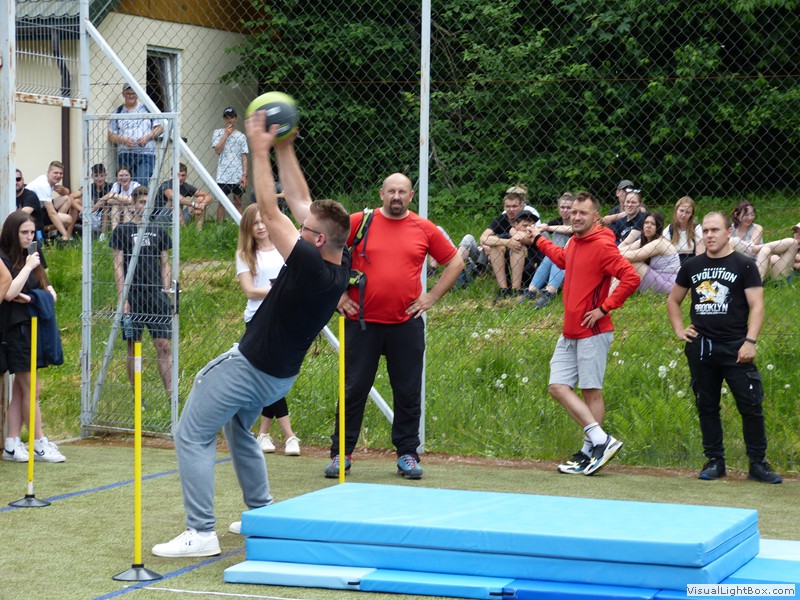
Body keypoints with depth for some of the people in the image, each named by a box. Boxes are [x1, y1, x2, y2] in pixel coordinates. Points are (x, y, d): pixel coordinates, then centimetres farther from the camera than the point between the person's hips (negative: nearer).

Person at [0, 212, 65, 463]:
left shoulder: (32, 258, 15)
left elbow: (47, 287, 20)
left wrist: (49, 294, -2)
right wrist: (28, 267, -16)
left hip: (34, 327, 8)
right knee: (31, 388, -5)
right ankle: (39, 444, 0)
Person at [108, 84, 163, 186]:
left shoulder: (147, 109, 10)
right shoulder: (118, 112, 11)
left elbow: (160, 128, 9)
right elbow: (111, 136, 8)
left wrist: (147, 137, -8)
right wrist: (124, 140, -11)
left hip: (145, 153, -1)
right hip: (124, 154, 2)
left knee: (142, 184, -15)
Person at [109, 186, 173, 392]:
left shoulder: (158, 230, 13)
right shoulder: (122, 230, 3)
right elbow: (118, 265, 0)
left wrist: (166, 292, 6)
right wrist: (122, 297, -6)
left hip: (156, 294, 2)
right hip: (133, 296, -2)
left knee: (164, 345, -4)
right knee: (133, 347, 2)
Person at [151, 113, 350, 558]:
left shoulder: (311, 267, -29)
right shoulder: (340, 267, -4)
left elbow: (271, 212, -26)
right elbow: (301, 199, 3)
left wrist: (261, 151, -21)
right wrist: (283, 147, 4)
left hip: (249, 367, -9)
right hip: (280, 375, 9)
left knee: (193, 436, -6)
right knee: (239, 429, 30)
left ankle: (201, 532, -11)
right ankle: (262, 513, 31)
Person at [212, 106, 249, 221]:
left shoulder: (241, 136, 9)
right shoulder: (218, 133, 7)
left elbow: (244, 157, 6)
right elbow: (217, 150, -6)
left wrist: (244, 175, -3)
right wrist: (226, 134, -6)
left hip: (238, 175, 2)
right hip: (223, 175, -2)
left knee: (238, 202, 5)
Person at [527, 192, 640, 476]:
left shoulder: (602, 246, -14)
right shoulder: (574, 242, 13)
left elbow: (631, 278, -23)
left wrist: (604, 308, -20)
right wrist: (539, 239, 44)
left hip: (593, 332, -9)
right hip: (569, 332, 9)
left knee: (591, 391, -3)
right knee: (558, 386, 3)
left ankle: (590, 450, 2)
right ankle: (601, 440, 4)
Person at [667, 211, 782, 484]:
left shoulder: (744, 266, 0)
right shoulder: (692, 266, 11)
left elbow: (756, 306, -6)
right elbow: (673, 300, 24)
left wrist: (750, 342, -15)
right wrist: (679, 329, 10)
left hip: (734, 347, -4)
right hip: (700, 347, 4)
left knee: (751, 405, -6)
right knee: (707, 406, 8)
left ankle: (758, 463, 3)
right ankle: (715, 461, 18)